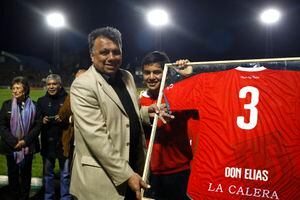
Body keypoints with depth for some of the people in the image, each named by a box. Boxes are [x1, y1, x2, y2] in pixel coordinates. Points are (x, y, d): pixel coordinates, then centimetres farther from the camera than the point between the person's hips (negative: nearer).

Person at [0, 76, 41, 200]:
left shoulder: (33, 105, -2)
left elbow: (38, 125, -4)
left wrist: (25, 140, -14)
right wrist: (14, 142, -13)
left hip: (28, 147, 0)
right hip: (11, 147, 1)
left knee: (26, 174, 9)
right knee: (13, 174, 8)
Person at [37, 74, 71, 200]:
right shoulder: (41, 101, 9)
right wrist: (42, 121, -7)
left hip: (63, 142, -3)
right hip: (47, 142, 3)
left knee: (65, 173, 6)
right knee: (48, 173, 14)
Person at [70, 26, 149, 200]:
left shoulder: (127, 76, 7)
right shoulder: (82, 86, -16)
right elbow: (96, 137, -21)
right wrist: (127, 174, -20)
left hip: (134, 165, 7)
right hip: (102, 178, -7)